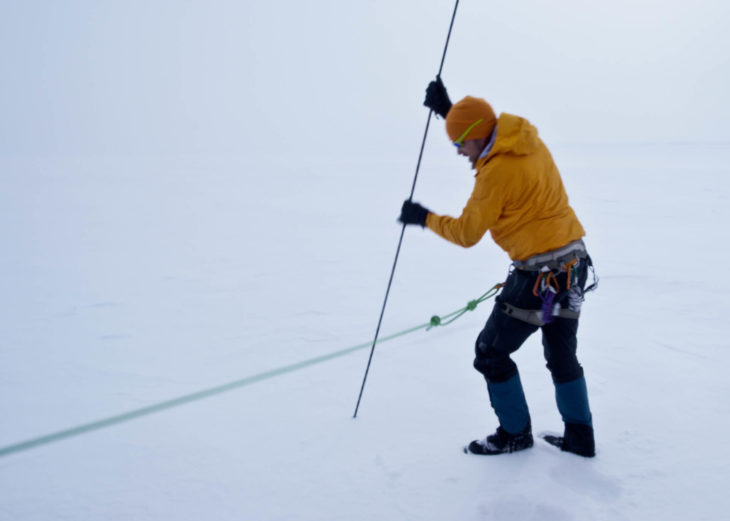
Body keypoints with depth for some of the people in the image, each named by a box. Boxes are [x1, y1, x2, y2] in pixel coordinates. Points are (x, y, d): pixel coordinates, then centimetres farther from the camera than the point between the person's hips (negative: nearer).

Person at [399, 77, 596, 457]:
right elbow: (481, 133, 27)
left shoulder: (498, 171, -20)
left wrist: (425, 218, 1)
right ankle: (580, 436, 28)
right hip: (574, 263, 10)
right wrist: (447, 110, 21)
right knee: (562, 354, 21)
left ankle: (515, 433, 18)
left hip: (541, 274, -10)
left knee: (491, 352, 5)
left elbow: (467, 233, -13)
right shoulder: (527, 139, 5)